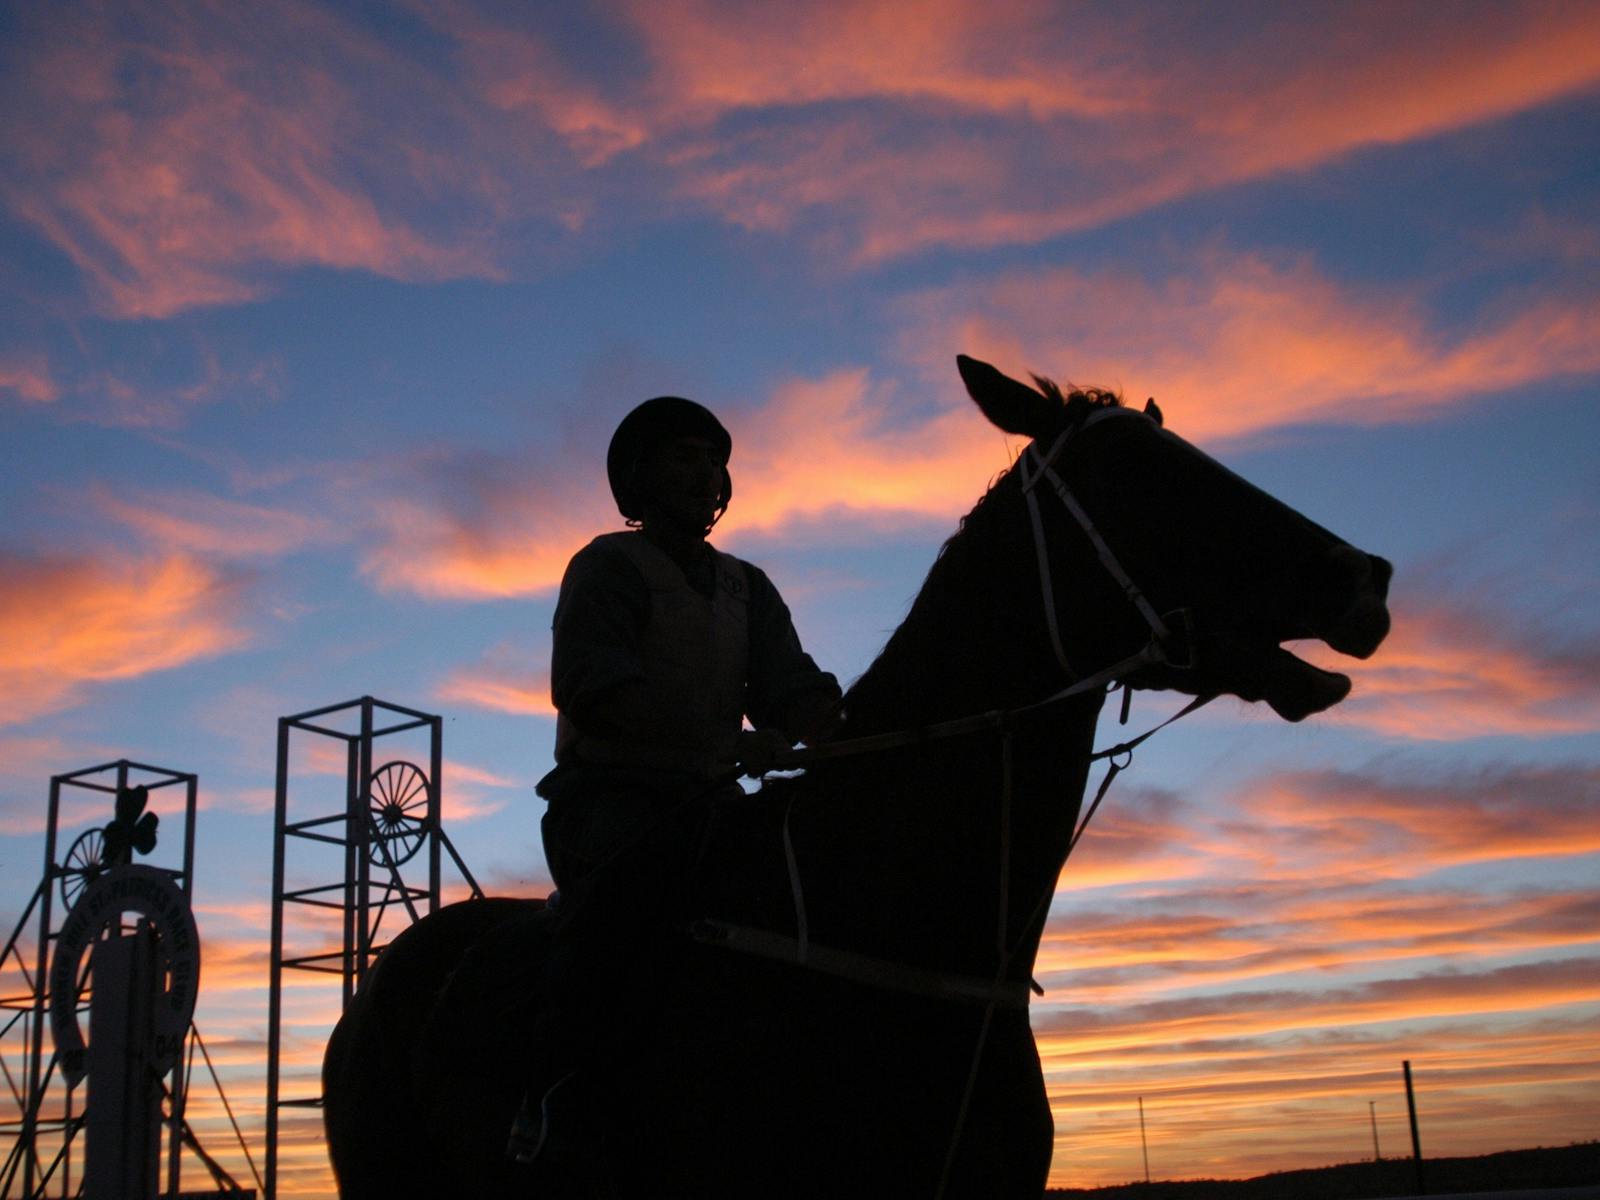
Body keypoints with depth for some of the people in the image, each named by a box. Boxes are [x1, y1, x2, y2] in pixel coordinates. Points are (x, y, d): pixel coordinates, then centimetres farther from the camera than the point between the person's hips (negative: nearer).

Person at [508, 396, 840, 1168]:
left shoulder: (748, 589, 21)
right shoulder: (610, 564, 2)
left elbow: (795, 695, 7)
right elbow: (588, 686, -15)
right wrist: (727, 741, -26)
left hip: (706, 805, 6)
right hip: (606, 794, -6)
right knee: (633, 859, -37)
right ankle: (558, 1091, -36)